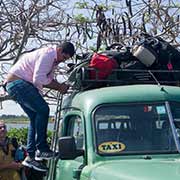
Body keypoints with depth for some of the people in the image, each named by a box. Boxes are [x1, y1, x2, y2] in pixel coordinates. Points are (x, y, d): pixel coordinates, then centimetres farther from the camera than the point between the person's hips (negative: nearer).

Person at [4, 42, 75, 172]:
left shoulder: (54, 60, 15)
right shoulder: (47, 54, -18)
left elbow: (49, 79, 14)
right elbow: (38, 79, -24)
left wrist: (60, 86, -4)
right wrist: (59, 87, -16)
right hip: (17, 82, -11)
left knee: (35, 118, 7)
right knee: (43, 109, -20)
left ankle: (31, 156, 6)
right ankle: (41, 149, -18)